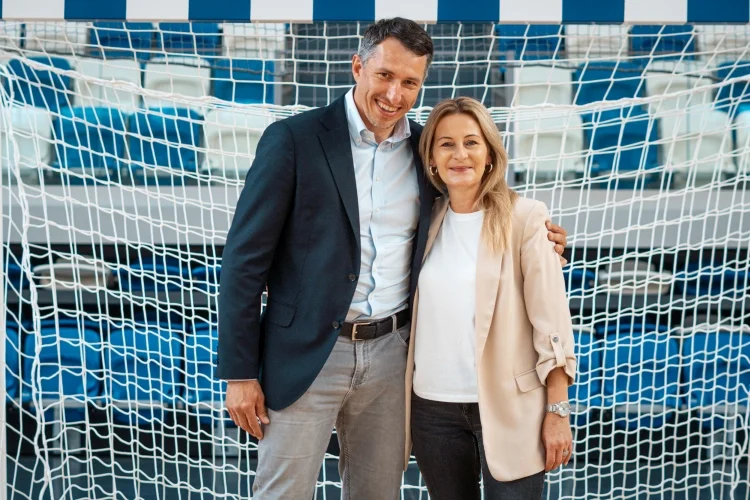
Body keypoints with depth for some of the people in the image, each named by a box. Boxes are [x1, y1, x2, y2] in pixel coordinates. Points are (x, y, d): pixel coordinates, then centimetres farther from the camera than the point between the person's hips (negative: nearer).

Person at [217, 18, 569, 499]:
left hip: (391, 354, 4)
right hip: (307, 353, -4)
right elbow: (245, 258, -6)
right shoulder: (293, 139, -7)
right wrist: (240, 372, -9)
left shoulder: (426, 149, 6)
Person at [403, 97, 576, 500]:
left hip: (508, 407, -4)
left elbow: (551, 320, -8)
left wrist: (558, 411, -11)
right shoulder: (427, 220, 6)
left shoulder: (524, 218, -7)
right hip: (433, 407, 4)